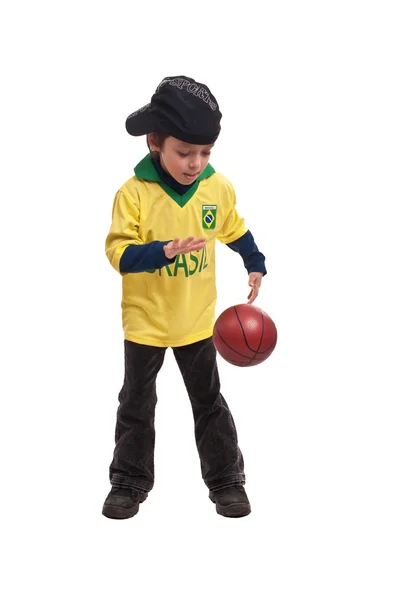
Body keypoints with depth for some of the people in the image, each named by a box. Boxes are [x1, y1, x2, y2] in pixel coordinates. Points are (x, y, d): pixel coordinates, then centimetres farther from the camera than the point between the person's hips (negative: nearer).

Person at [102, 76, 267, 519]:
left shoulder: (218, 187, -7)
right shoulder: (134, 192, -19)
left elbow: (236, 232, 11)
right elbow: (119, 252, -23)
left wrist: (255, 265, 4)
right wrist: (165, 250, -36)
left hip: (197, 319, 2)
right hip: (145, 321, -2)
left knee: (209, 402, 13)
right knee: (136, 405, 12)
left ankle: (226, 479, 25)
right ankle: (130, 482, 27)